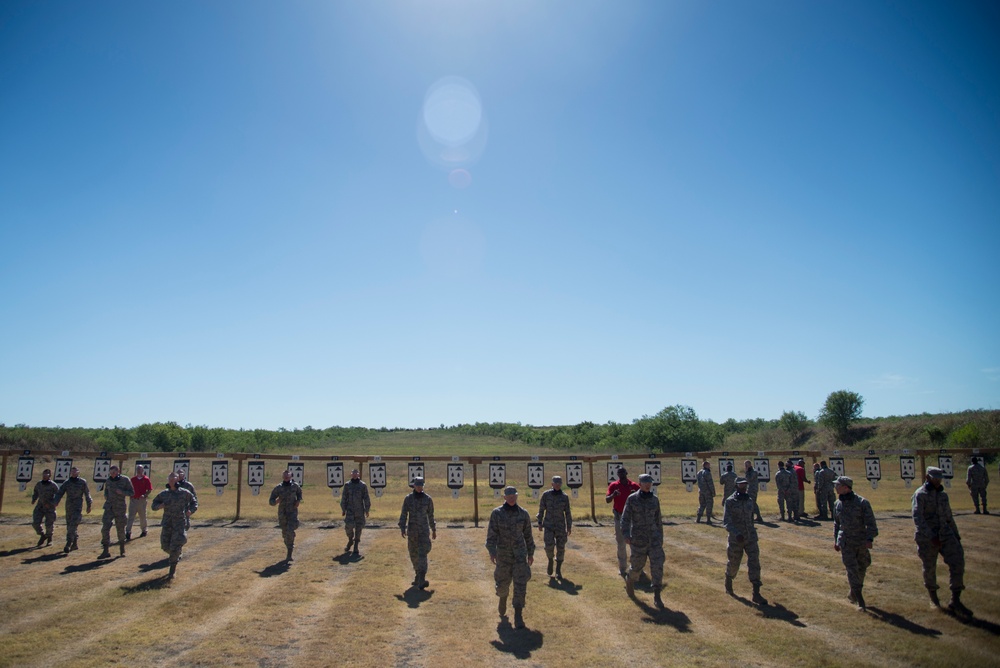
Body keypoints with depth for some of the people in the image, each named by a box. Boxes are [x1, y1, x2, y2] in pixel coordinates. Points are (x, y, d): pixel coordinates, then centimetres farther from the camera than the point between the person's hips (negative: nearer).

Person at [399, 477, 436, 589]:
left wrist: (434, 530, 13)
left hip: (424, 530, -2)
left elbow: (431, 515, 9)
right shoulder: (408, 498, 0)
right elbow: (403, 514, -2)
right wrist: (402, 528, -13)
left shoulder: (428, 499, 0)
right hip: (412, 530, 2)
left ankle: (421, 580, -19)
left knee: (422, 554, -14)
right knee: (413, 554, 12)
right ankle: (418, 575, 34)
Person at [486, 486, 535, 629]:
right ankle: (502, 600, 49)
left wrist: (531, 553, 11)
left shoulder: (523, 513, -2)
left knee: (520, 584, -8)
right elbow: (491, 534, -9)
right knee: (503, 583, 14)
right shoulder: (496, 513, -7)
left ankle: (518, 617, -1)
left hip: (520, 553, 0)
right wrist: (491, 552, -19)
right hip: (503, 553, 0)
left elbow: (528, 534, 8)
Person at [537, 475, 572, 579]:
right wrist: (539, 523, 2)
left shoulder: (565, 496, 1)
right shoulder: (546, 494, -1)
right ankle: (550, 560, 16)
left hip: (561, 526, 1)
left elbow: (567, 512, 5)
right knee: (549, 545, -16)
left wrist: (569, 527, 2)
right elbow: (541, 509, 5)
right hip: (548, 525, -1)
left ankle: (558, 571, 17)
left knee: (561, 548, 3)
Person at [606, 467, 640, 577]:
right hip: (619, 517, 0)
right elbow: (607, 500, -10)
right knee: (621, 543, 6)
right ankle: (622, 567, 14)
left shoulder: (634, 485, -1)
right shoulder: (614, 485, -2)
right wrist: (613, 495, -31)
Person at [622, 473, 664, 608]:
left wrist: (660, 537, 15)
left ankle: (656, 596, 2)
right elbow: (625, 518, -8)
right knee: (637, 565, 10)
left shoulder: (654, 499, 2)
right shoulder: (632, 499, -8)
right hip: (638, 539, -2)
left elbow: (658, 519, 12)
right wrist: (626, 535, -19)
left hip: (654, 537, 2)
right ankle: (630, 581, 42)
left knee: (657, 565, -7)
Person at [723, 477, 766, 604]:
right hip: (736, 538, -3)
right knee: (734, 564, 11)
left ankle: (756, 594, -4)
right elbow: (726, 521, -17)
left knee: (754, 564, -6)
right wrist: (736, 533, -31)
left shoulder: (750, 501, 5)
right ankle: (728, 583, 40)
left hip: (751, 538, 4)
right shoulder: (730, 502, -10)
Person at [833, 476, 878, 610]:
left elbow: (870, 522, -10)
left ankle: (853, 594, 30)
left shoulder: (862, 502, -10)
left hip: (862, 542, -2)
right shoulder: (837, 504, 3)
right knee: (852, 570, -5)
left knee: (861, 569, 10)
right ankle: (860, 600, 1)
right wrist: (836, 540, 13)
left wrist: (870, 539, -19)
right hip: (846, 543, 2)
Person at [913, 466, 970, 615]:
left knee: (958, 561, -10)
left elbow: (948, 516, 24)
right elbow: (917, 518, -18)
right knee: (929, 568, 5)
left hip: (945, 534, 5)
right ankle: (933, 596, 30)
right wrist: (931, 536, -25)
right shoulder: (920, 494, -9)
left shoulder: (943, 494, 12)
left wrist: (955, 533, 20)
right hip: (927, 537, -5)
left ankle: (955, 602, -5)